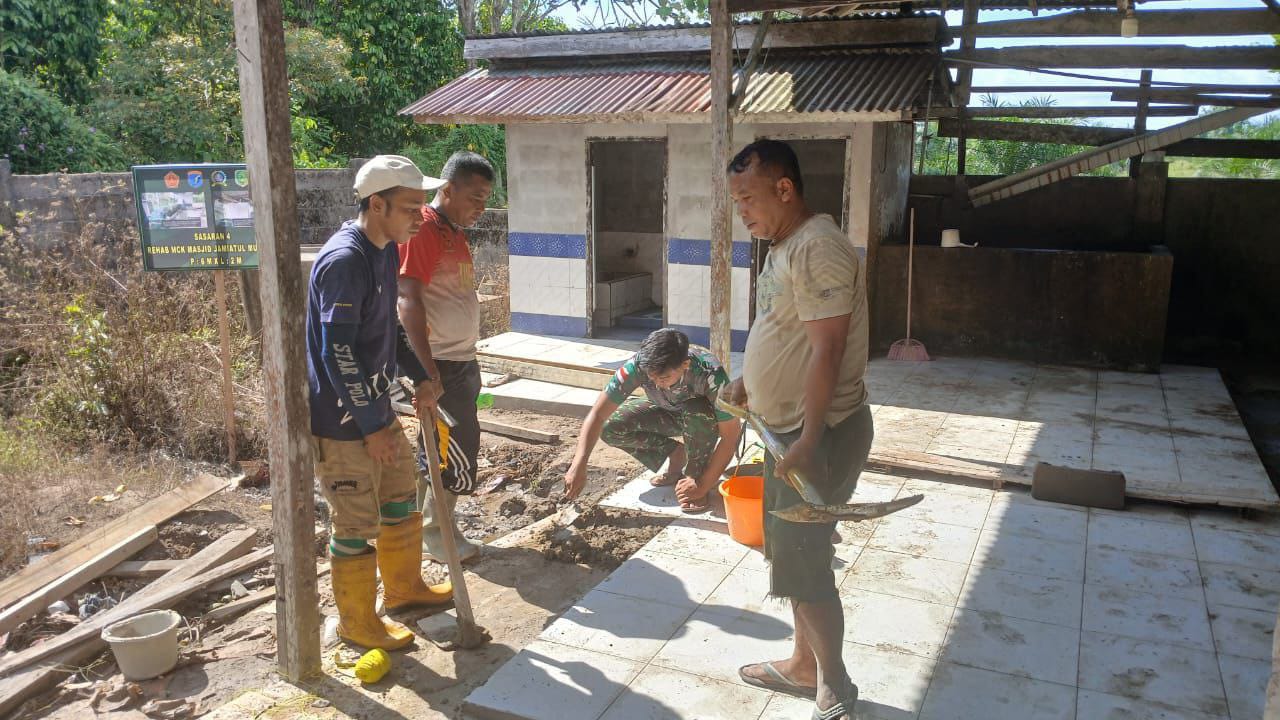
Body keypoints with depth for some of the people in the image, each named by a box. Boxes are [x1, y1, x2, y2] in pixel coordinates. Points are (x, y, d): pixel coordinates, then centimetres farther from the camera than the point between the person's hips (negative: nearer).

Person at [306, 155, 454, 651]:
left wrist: (419, 374, 16)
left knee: (402, 497, 21)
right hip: (341, 419, -9)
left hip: (375, 405, 10)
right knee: (357, 523, 4)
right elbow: (336, 354, -25)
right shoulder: (344, 260, -24)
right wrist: (370, 425, -21)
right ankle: (357, 621, 22)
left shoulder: (386, 251, 5)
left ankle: (403, 587, 41)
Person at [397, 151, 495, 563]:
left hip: (461, 362, 9)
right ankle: (436, 533, 15)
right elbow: (408, 302, -25)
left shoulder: (454, 231, 14)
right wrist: (428, 372, -30)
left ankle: (425, 527, 27)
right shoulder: (424, 230, -16)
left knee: (438, 450, 16)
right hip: (440, 366, -9)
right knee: (458, 452, -1)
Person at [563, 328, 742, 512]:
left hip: (701, 415, -3)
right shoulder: (638, 365, -33)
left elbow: (730, 436, -32)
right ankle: (676, 454, 1)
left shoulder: (711, 374, -39)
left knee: (697, 410, -38)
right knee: (611, 427, -20)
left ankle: (695, 473, -13)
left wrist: (703, 486, -32)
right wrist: (578, 466, -38)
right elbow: (598, 414, -29)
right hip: (666, 411, 3)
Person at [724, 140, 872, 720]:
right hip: (790, 427, 10)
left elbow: (826, 351, -25)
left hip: (820, 432, -10)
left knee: (801, 562, -2)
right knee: (793, 553, 19)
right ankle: (804, 665, 35)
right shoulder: (785, 246, 11)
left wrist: (810, 441, -27)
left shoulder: (818, 248, -21)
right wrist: (748, 384, 16)